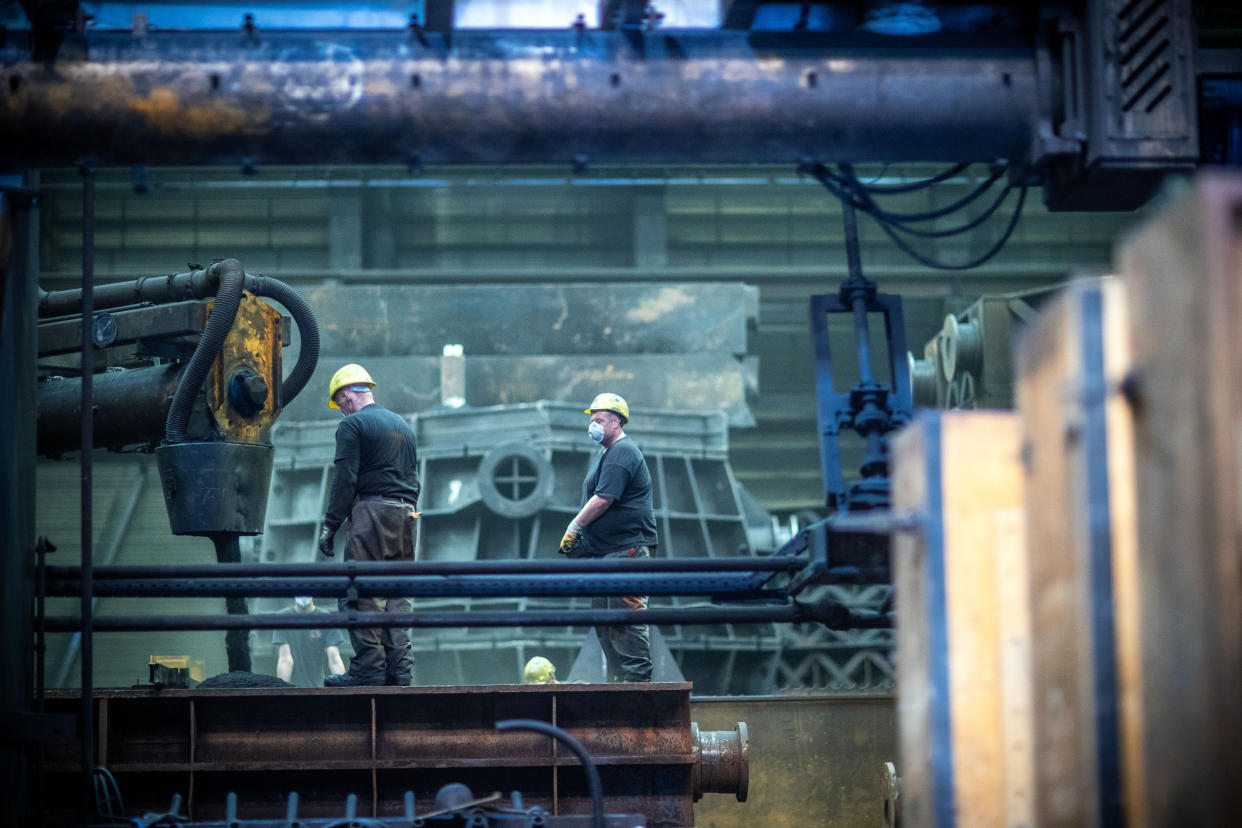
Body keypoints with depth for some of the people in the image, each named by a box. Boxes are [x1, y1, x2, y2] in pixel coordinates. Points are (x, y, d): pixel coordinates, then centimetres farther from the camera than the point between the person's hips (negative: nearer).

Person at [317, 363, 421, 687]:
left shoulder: (353, 424, -3)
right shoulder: (402, 424, 21)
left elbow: (345, 480, -11)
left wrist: (329, 526, -9)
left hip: (372, 514, -7)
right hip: (406, 515, 7)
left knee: (362, 593, -6)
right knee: (398, 593, 8)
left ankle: (368, 669, -10)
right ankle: (399, 669, 5)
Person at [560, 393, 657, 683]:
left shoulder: (622, 452, -12)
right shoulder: (607, 454, 22)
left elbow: (603, 499, -20)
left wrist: (574, 527, -11)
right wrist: (581, 535, 15)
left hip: (626, 550, -11)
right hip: (605, 551, 11)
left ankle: (637, 678, -13)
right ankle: (618, 678, 16)